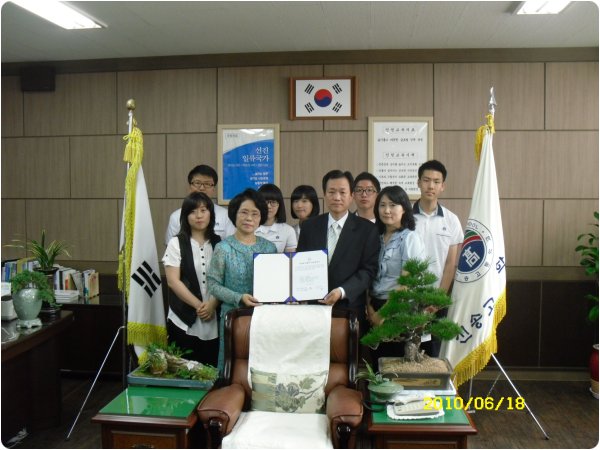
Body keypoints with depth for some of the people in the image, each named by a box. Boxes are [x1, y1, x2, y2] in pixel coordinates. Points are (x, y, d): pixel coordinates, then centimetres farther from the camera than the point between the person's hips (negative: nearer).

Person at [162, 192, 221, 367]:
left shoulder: (219, 243, 6)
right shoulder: (176, 243, 0)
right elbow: (173, 281, -7)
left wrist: (212, 305, -11)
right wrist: (198, 305, -12)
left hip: (213, 321, 2)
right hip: (184, 320, -2)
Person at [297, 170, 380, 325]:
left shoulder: (367, 229, -2)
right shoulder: (309, 226, 6)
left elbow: (369, 270, -7)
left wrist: (342, 291, -20)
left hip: (349, 308, -2)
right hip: (313, 305, 2)